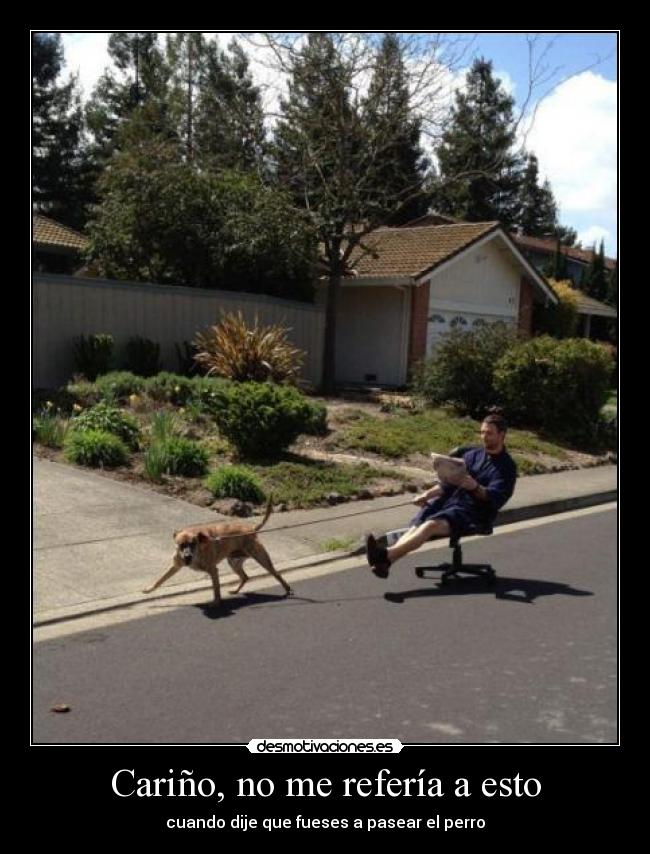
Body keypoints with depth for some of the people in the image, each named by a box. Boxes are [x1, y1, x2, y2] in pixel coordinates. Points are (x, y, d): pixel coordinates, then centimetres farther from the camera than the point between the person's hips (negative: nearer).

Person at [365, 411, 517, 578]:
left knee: (432, 525, -31)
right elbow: (448, 483, 18)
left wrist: (476, 488, -32)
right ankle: (386, 561, -40)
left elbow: (495, 498, -13)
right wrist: (428, 494, 2)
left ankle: (387, 555, -43)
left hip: (474, 513, -6)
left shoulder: (507, 466, 0)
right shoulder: (472, 455, 18)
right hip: (450, 500, 6)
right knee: (416, 525, -21)